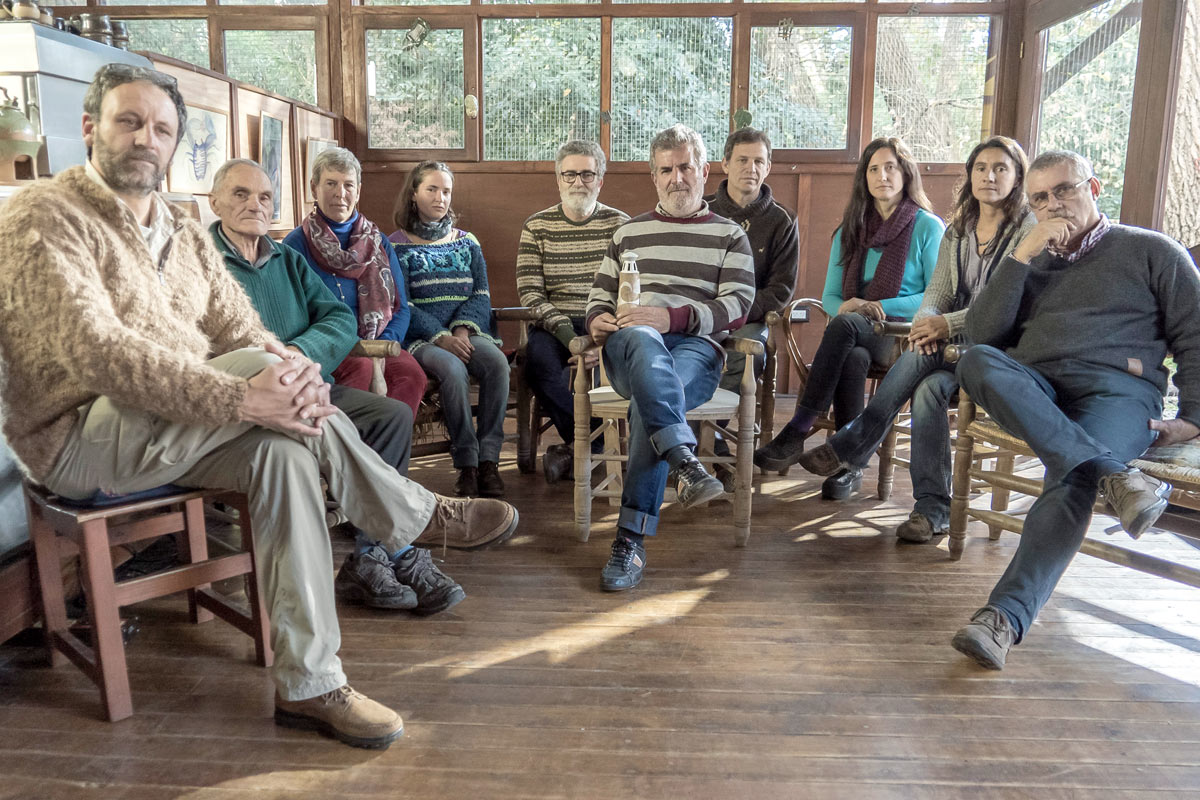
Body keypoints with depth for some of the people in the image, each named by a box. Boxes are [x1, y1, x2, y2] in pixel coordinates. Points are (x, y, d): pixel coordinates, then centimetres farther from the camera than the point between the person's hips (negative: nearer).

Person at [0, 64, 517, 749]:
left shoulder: (185, 234, 14)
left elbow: (243, 333, 5)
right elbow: (95, 350, -25)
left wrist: (296, 378, -20)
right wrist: (241, 398, -35)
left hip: (178, 427, 7)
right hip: (79, 440, -7)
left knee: (282, 446, -22)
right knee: (264, 364, -27)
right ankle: (417, 516, -15)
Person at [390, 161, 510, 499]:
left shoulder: (467, 242, 19)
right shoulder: (397, 246, 8)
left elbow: (481, 295, 9)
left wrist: (463, 329, -12)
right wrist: (441, 337, -18)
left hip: (466, 332, 3)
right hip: (421, 338, -3)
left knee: (497, 362, -30)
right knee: (453, 369, -35)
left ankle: (488, 458, -27)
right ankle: (467, 464, -28)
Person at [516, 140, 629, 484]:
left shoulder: (620, 224, 8)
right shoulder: (537, 227, 9)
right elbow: (529, 292, -1)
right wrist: (566, 333, -16)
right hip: (553, 324, 2)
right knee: (539, 358, -32)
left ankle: (575, 447, -10)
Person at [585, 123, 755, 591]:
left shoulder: (729, 235, 19)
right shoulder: (629, 232, 29)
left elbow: (737, 307, 4)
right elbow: (600, 296, 27)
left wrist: (671, 316, -13)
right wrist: (597, 320, 0)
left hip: (697, 347, -2)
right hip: (630, 349, 2)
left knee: (648, 403, -35)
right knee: (641, 340, -38)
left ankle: (631, 540, -34)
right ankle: (685, 461, -52)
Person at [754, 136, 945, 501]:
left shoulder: (927, 227, 4)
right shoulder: (850, 231, 18)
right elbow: (829, 297, 15)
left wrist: (882, 306, -14)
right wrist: (846, 305, -9)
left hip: (903, 335, -3)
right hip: (855, 335, 3)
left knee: (844, 326, -35)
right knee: (853, 358, -35)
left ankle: (797, 432, -35)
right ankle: (851, 464, -30)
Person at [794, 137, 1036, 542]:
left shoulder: (1030, 230, -2)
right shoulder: (957, 231, 16)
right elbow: (937, 292, 8)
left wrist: (949, 325, -23)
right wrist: (927, 321, -16)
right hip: (956, 344, 5)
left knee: (919, 358, -32)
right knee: (928, 387, -30)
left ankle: (849, 447, -22)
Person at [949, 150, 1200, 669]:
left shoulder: (1149, 250, 18)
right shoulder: (1032, 265, 27)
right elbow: (981, 334, 10)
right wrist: (1024, 253, 3)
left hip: (1117, 390, -3)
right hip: (1034, 390, 3)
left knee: (1071, 480, -35)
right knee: (976, 363, -32)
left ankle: (1006, 616, -44)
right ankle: (1114, 475, -39)